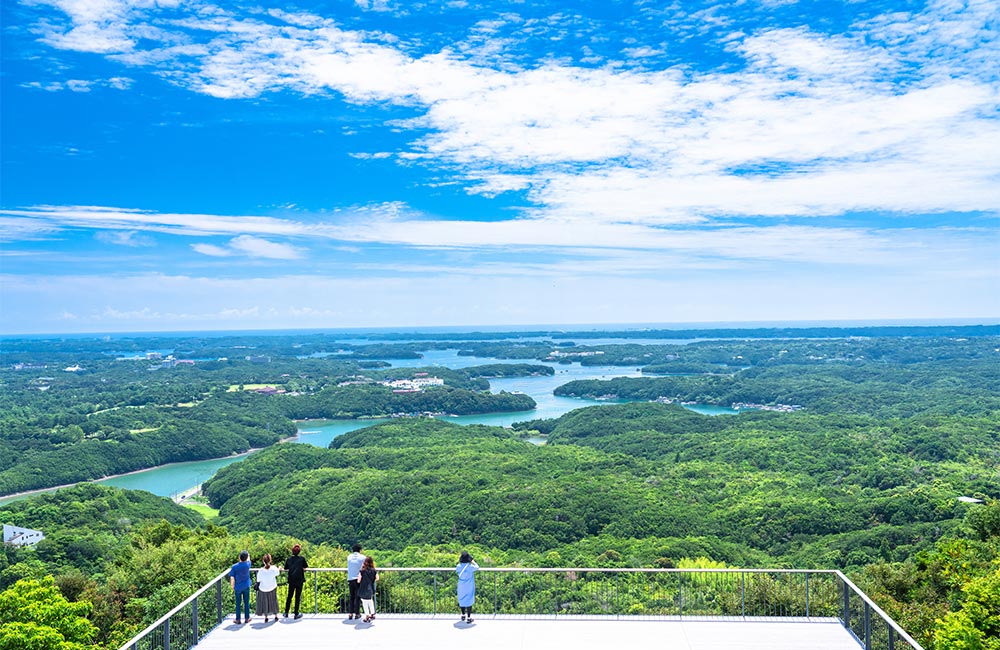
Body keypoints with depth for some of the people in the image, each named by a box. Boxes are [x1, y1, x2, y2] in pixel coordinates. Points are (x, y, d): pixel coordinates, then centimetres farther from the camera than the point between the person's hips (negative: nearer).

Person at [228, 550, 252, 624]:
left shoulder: (234, 567, -15)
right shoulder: (247, 564, -13)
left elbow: (232, 579, -14)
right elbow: (248, 560, 12)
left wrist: (233, 588, -3)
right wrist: (248, 555, 28)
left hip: (238, 588, -1)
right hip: (246, 587, 1)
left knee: (238, 604, 11)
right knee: (246, 603, 13)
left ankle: (238, 619, 18)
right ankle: (247, 618, 21)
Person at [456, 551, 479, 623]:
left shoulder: (458, 566, -9)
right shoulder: (470, 567, -18)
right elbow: (477, 567, 1)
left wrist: (460, 562, 10)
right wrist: (473, 561, 13)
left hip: (461, 587, 4)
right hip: (469, 587, -4)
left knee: (462, 600, 19)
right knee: (469, 601, 4)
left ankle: (463, 615, 32)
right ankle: (469, 618, 7)